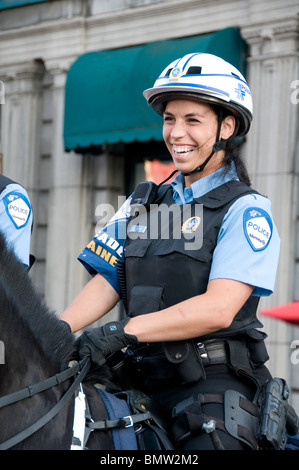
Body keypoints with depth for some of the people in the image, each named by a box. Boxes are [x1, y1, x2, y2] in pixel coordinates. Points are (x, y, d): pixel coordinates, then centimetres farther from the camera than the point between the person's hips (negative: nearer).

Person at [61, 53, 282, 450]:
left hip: (213, 384, -5)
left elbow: (219, 307, -14)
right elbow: (106, 282, 11)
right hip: (140, 379, 5)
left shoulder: (247, 210, -2)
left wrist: (122, 331, -20)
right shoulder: (143, 204, 18)